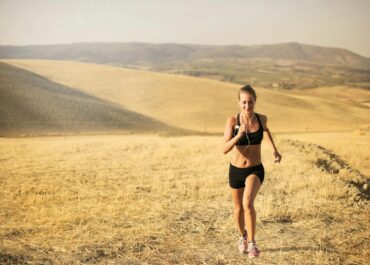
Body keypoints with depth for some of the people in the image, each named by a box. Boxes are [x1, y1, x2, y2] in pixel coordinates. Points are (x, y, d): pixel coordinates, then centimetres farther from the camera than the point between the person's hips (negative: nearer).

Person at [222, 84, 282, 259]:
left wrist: (275, 149, 18)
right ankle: (243, 236, 47)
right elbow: (225, 149, -22)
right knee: (238, 207, 18)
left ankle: (252, 242, -9)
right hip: (236, 170, 1)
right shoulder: (232, 120, -16)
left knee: (248, 203, -26)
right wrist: (239, 135, -37)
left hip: (256, 170, -1)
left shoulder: (261, 118, -9)